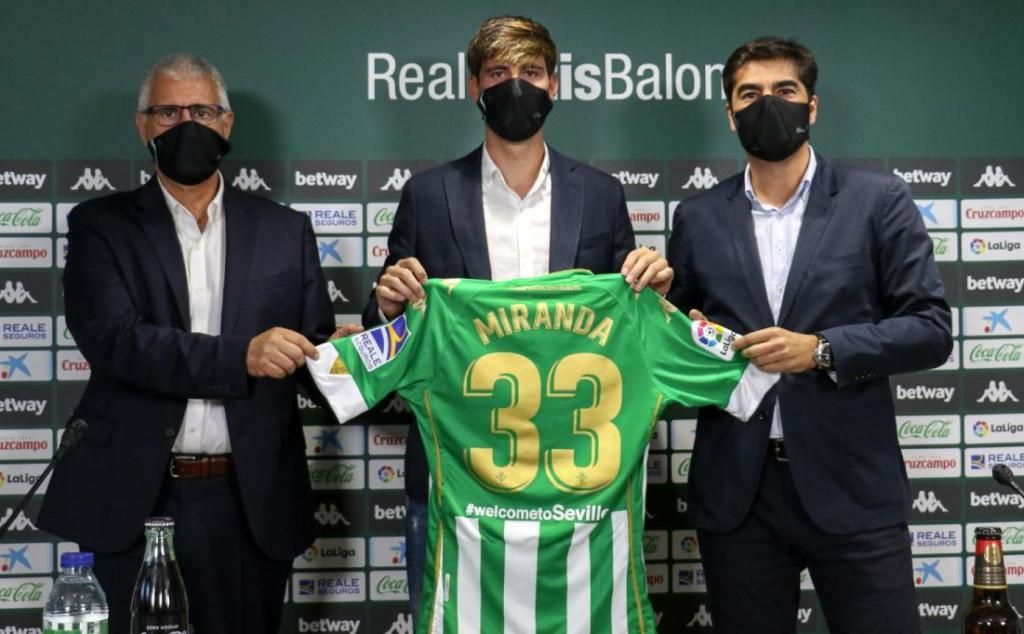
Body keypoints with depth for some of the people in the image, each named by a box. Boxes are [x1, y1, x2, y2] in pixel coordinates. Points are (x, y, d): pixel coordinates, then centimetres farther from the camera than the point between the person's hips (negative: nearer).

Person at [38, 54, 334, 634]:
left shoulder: (285, 230, 9)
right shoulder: (101, 225, 3)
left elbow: (318, 347, 9)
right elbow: (110, 338, -12)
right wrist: (240, 355, -24)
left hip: (249, 502, 1)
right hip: (129, 499, -1)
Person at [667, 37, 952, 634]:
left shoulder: (878, 201, 2)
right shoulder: (699, 217, 9)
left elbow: (931, 329, -3)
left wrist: (822, 349, -16)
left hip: (852, 487, -2)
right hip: (736, 491, 2)